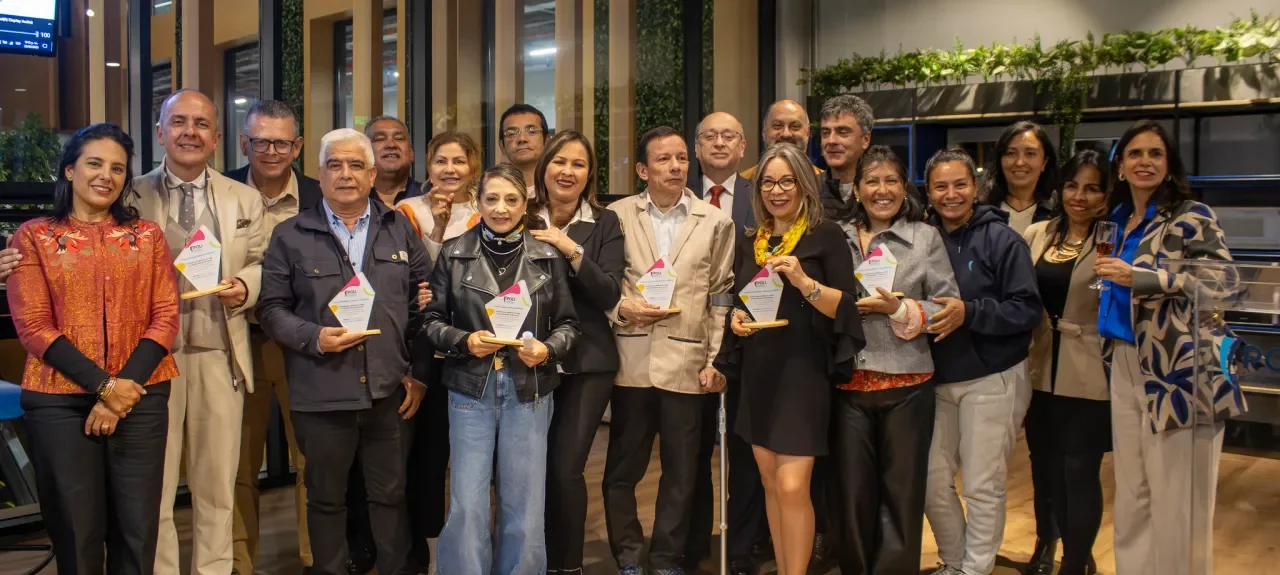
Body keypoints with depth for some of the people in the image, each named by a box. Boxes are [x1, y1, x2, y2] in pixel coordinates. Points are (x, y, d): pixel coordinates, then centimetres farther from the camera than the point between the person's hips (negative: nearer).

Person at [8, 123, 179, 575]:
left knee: (137, 530, 3)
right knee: (76, 531, 5)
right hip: (59, 400, -1)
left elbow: (165, 317, 2)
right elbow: (33, 326, -4)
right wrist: (103, 385, -12)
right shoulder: (33, 236, 4)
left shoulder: (148, 235, 9)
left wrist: (125, 389, -10)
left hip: (141, 398, 1)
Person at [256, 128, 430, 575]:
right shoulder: (291, 235, 2)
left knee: (391, 494, 11)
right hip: (321, 394, -1)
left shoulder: (399, 229, 8)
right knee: (326, 498, 12)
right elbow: (271, 308, 0)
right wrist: (314, 338, -17)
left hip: (389, 389, 1)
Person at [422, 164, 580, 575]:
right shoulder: (454, 253, 1)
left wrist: (547, 349, -12)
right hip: (470, 389, -1)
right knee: (467, 507, -2)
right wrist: (463, 340, -14)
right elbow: (432, 319, 4)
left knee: (524, 508, 7)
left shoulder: (548, 258, 3)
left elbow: (567, 323, 7)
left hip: (529, 390, 1)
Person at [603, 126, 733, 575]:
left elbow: (722, 297, 3)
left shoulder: (715, 222, 6)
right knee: (622, 468, 8)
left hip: (687, 362, 0)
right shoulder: (618, 216, 5)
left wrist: (717, 359, -2)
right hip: (632, 360, 0)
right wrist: (621, 308, -13)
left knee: (681, 472, 7)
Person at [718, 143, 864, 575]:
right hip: (758, 375, 6)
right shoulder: (748, 243, 12)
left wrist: (804, 281, -24)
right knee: (770, 483, 11)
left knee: (793, 487, -11)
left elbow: (846, 307, -10)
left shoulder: (826, 237, -5)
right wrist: (736, 319, -1)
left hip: (803, 373, -6)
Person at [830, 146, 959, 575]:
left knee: (901, 491, 7)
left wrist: (900, 309, -17)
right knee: (853, 490, 11)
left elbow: (949, 308, -4)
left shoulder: (926, 237, -1)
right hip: (849, 383, 2)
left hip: (907, 383, -2)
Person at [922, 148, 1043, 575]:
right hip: (937, 380, 4)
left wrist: (969, 312, -24)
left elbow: (1028, 311, -13)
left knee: (982, 486, 3)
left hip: (992, 381, -4)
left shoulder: (1001, 239, -8)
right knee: (932, 480, 8)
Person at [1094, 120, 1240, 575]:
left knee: (1175, 497, -2)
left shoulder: (1191, 215, -6)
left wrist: (1138, 277, -21)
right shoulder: (1121, 220, 14)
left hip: (1178, 369, -7)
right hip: (1127, 367, 7)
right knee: (1131, 492, 13)